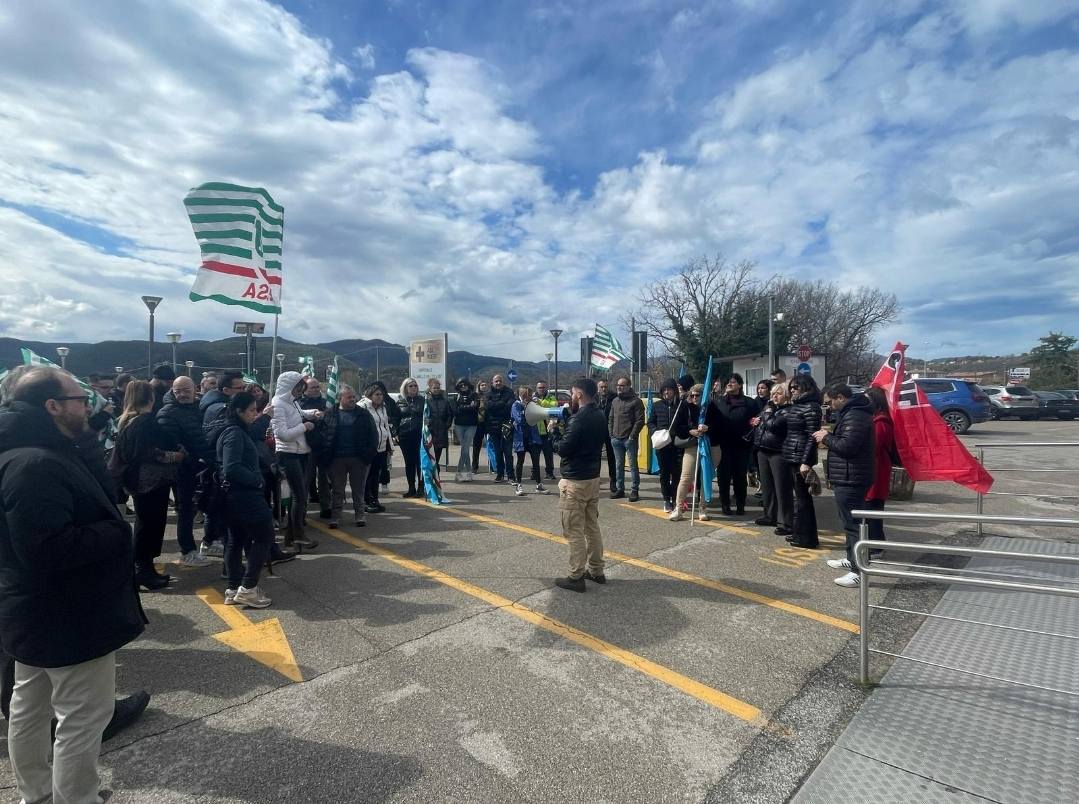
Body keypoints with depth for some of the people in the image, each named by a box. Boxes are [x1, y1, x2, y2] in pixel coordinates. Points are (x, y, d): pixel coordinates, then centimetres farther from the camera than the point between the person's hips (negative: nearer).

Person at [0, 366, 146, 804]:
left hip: (37, 612, 11)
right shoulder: (36, 464, -28)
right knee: (83, 718, 3)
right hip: (66, 618, -11)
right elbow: (50, 548, -33)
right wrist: (117, 534, -21)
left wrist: (110, 528, 2)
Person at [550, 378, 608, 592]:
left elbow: (562, 449, -18)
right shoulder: (600, 415, 9)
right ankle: (596, 571, 25)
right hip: (593, 477, 9)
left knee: (574, 531, -1)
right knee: (592, 527, 16)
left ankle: (575, 577, 5)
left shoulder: (579, 418, -19)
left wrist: (555, 430, -3)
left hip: (575, 481, -9)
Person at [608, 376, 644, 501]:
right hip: (616, 439, 6)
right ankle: (619, 489, 22)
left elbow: (640, 420, -10)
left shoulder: (636, 401, -6)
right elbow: (610, 419, 18)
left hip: (629, 439, -6)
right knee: (618, 465, 12)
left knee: (633, 465, 2)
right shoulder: (615, 401, 14)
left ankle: (634, 490, 9)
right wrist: (611, 434, 7)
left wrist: (632, 436, -14)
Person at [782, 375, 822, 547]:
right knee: (799, 496, 16)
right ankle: (798, 530, 26)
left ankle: (807, 537, 5)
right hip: (791, 457, 9)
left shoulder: (811, 407, -13)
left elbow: (812, 436, -17)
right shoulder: (795, 405, 14)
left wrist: (806, 461, -21)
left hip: (801, 458, -9)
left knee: (802, 496, -3)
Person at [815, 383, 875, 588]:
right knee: (851, 522, 21)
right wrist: (829, 437, 6)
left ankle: (859, 571, -4)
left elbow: (847, 446, -26)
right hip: (851, 477, 11)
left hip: (850, 479, -11)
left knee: (852, 523, -8)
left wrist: (826, 437, -12)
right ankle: (852, 559, 34)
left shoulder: (854, 416, -19)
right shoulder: (852, 412, 16)